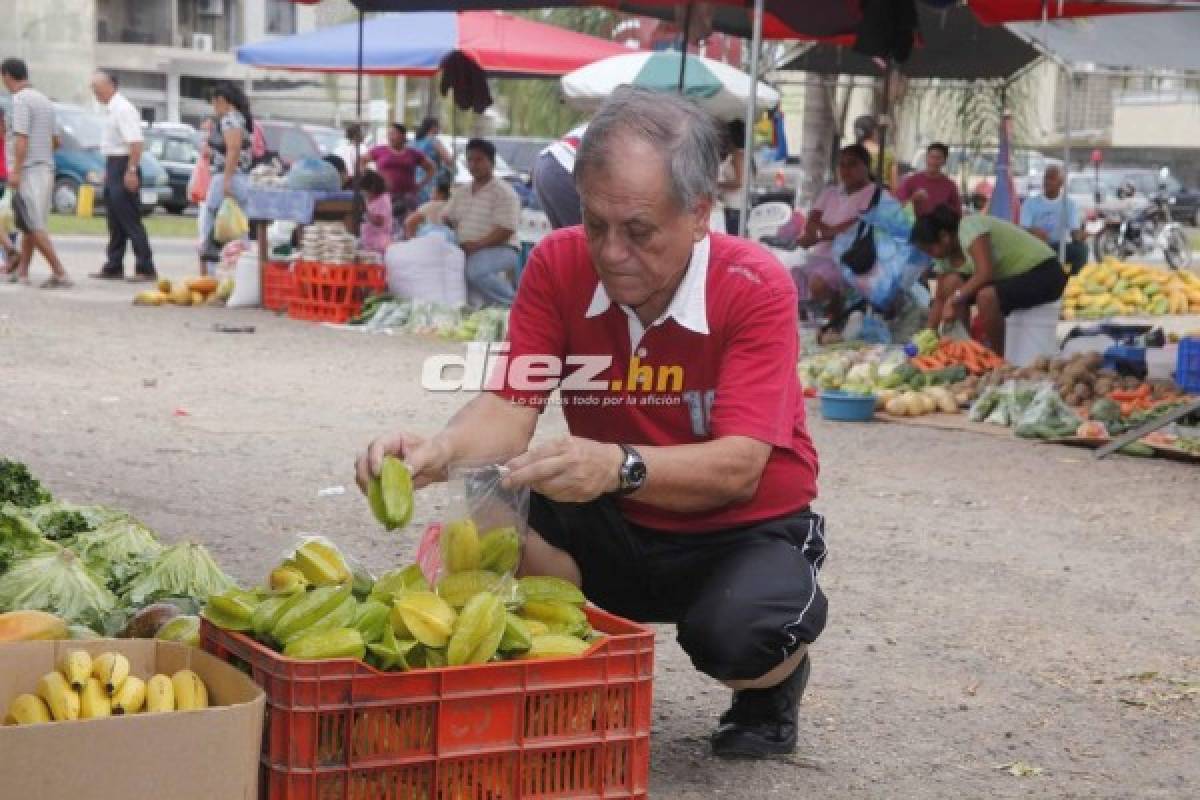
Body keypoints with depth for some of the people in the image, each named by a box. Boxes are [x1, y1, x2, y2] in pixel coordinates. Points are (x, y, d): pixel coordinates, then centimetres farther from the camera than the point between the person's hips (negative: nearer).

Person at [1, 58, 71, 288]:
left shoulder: (21, 99, -12)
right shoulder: (44, 100, 15)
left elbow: (22, 138, -20)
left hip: (28, 171, -9)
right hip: (46, 168, 9)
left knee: (35, 226, -9)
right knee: (29, 225, 16)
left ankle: (60, 274, -15)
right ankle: (22, 271, 22)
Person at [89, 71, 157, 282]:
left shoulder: (123, 109, -16)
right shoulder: (111, 109, 15)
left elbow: (136, 142, -24)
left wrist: (131, 171, -27)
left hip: (123, 168, -10)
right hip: (112, 167, 10)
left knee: (130, 221, -9)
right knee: (115, 221, 14)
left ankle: (146, 269, -7)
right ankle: (113, 267, 20)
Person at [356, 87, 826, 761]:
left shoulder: (757, 288, -23)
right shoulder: (560, 266, -12)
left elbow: (738, 467, -32)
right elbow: (511, 406, -18)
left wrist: (620, 467, -52)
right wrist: (441, 450, -41)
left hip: (745, 531, -3)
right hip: (617, 532, 3)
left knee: (736, 633, -36)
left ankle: (777, 680, 4)